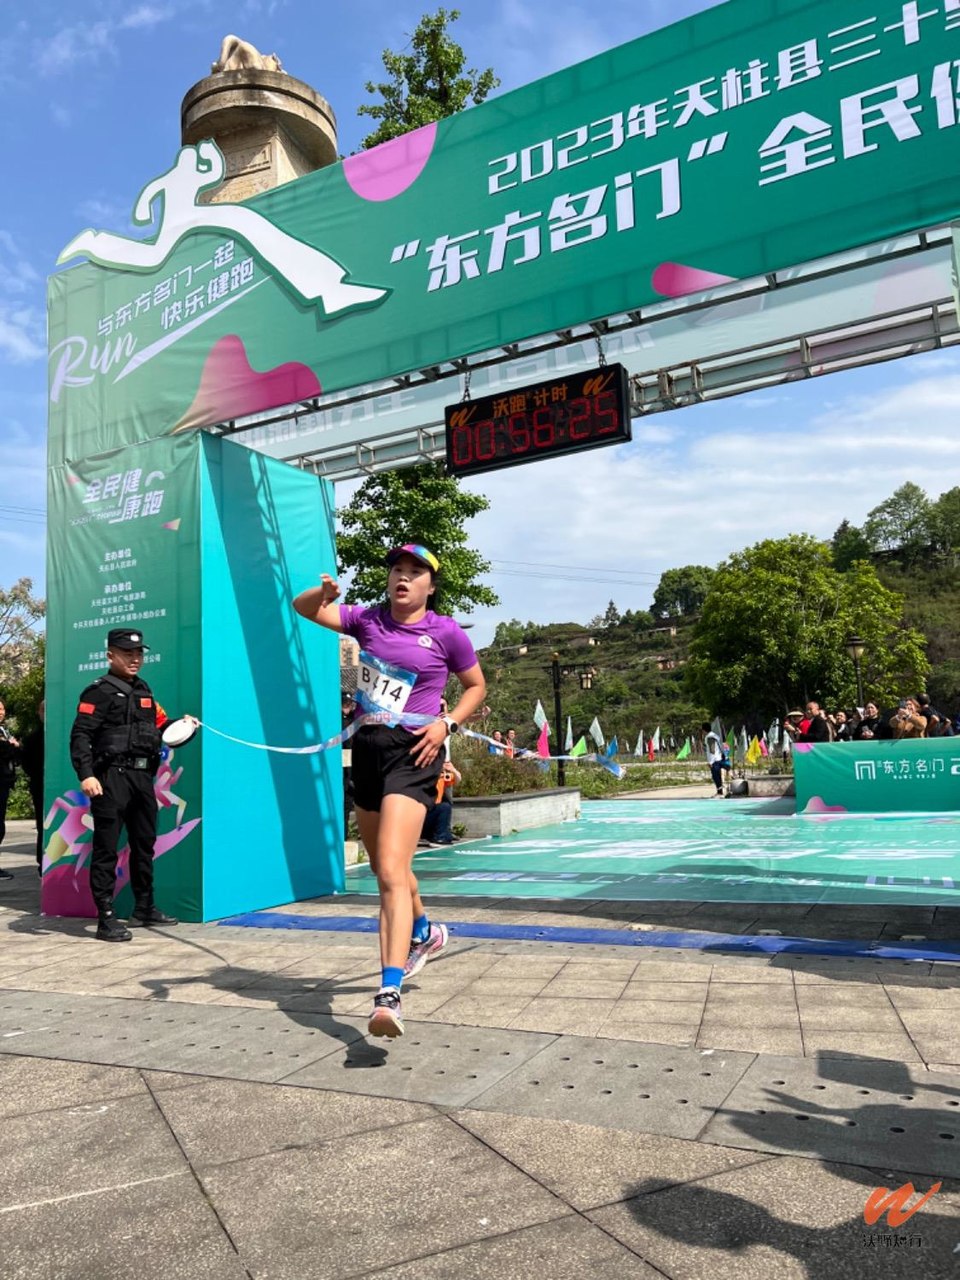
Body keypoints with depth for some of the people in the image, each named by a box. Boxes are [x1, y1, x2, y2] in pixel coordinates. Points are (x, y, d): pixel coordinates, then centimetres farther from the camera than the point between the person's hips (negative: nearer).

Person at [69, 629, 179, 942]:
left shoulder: (143, 690, 18)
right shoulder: (100, 691, -5)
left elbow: (159, 727, 22)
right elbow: (80, 735, -13)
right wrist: (85, 774, -24)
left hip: (143, 777, 8)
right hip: (112, 776, -8)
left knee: (144, 843, 17)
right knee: (106, 848, -5)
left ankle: (144, 907, 31)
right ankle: (106, 919, -1)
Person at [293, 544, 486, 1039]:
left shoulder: (447, 632, -2)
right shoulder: (367, 619, 7)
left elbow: (476, 686, 9)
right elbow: (303, 608, 6)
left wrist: (447, 723, -7)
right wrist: (322, 592, -17)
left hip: (412, 753, -6)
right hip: (367, 747, 6)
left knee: (391, 872, -19)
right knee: (383, 867, 21)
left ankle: (389, 995, -21)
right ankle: (424, 933, 49)